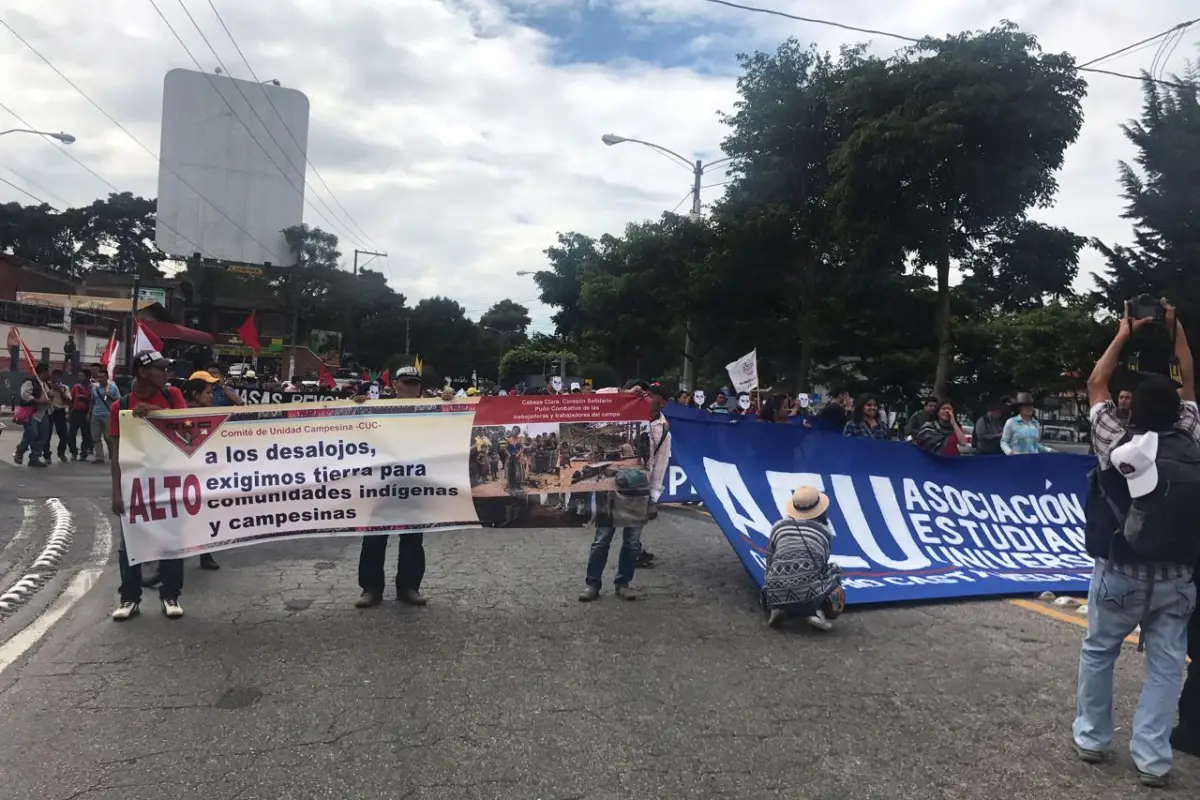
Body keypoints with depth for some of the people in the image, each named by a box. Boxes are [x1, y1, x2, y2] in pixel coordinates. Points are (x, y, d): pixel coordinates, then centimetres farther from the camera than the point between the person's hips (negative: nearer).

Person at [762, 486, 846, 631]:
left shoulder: (778, 527, 13)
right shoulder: (825, 531, 11)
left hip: (777, 597, 2)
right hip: (810, 596, -2)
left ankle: (777, 609, 4)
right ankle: (817, 612, 4)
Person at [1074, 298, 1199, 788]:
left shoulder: (1117, 445, -9)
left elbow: (1096, 385, 2)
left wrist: (1123, 334, 9)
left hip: (1120, 575, -2)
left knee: (1097, 654, 14)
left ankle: (1091, 739, 23)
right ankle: (1152, 758, 10)